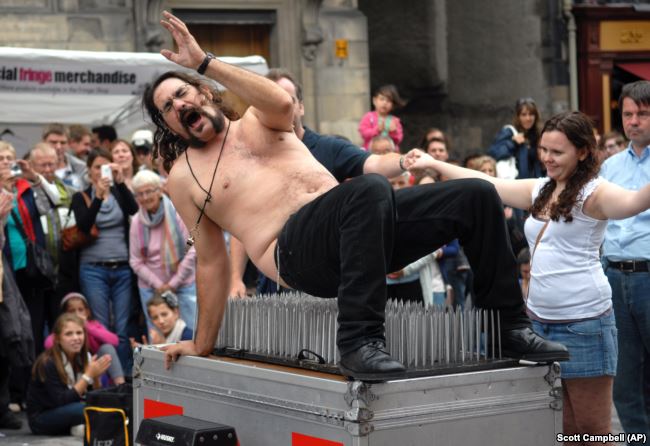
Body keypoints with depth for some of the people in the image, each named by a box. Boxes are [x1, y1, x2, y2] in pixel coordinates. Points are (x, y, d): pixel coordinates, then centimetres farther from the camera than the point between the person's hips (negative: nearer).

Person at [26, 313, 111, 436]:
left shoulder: (84, 357, -1)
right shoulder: (48, 363, -20)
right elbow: (61, 401, -24)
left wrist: (95, 376, -20)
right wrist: (89, 375, -26)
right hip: (41, 419, -6)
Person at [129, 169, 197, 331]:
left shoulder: (178, 213, -7)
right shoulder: (137, 221, 2)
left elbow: (193, 251, -9)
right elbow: (135, 261, 3)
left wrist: (174, 283, -9)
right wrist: (158, 285, -8)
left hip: (184, 285, -2)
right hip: (151, 289, 2)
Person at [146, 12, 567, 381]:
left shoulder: (256, 123, 22)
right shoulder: (184, 176, 16)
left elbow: (283, 102, -5)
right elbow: (212, 262, 18)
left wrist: (205, 62, -3)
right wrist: (203, 343, 17)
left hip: (350, 223, 5)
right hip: (296, 248, -5)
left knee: (477, 195, -8)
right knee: (370, 189, -39)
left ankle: (510, 325, 2)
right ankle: (359, 340, -40)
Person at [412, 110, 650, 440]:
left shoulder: (593, 192, -9)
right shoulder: (540, 190, 14)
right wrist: (433, 164, 25)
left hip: (583, 322, -7)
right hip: (539, 319, 7)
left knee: (592, 428, -2)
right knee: (562, 428, 11)